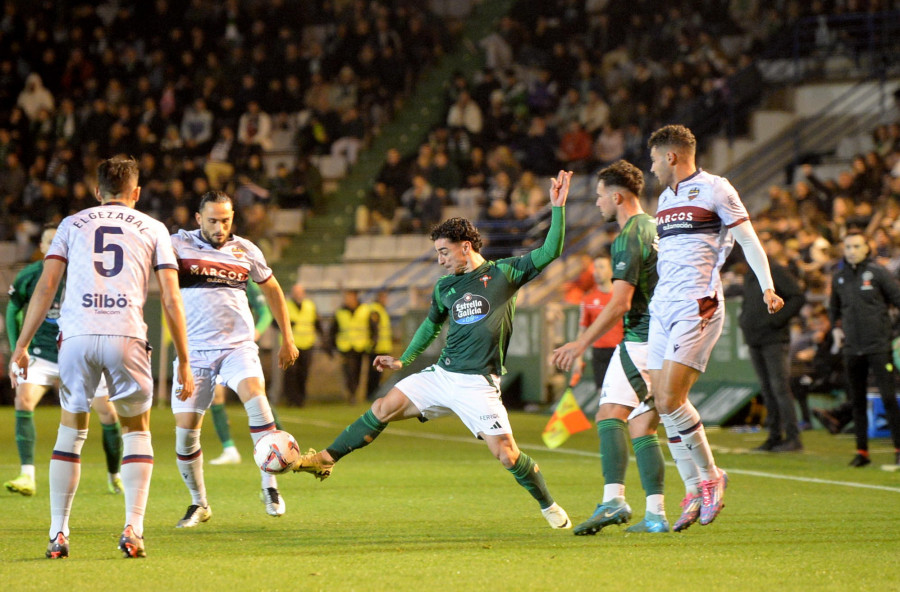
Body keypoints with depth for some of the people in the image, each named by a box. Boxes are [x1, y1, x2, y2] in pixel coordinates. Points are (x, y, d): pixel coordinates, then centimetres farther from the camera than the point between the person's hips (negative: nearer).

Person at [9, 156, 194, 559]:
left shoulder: (72, 225, 17)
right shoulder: (153, 229, 15)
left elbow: (45, 287, 8)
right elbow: (171, 300, 9)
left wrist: (21, 346, 10)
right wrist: (183, 363, 12)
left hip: (77, 335, 1)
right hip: (127, 337, -1)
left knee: (71, 431, 15)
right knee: (137, 431, 15)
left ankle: (58, 533, 10)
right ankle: (133, 530, 1)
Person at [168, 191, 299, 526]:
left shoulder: (245, 251, 8)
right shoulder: (179, 245, -1)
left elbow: (272, 290, 23)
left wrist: (287, 339, 23)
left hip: (238, 345, 0)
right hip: (195, 351, 0)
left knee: (254, 392, -28)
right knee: (186, 430, -4)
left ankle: (269, 486, -22)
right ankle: (198, 504, 18)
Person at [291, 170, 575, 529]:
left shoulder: (504, 273, -1)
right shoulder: (445, 287, 13)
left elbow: (549, 252, -5)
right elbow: (432, 324, 29)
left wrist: (557, 207, -13)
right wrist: (404, 360, 25)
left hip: (478, 383, -5)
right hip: (441, 375, 5)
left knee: (506, 453, -12)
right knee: (384, 408, -5)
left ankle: (549, 505, 10)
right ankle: (327, 459, 4)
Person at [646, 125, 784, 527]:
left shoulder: (714, 189, -2)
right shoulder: (665, 198, 21)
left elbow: (748, 240, -5)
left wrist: (767, 287, -15)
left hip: (698, 307, -8)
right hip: (662, 308, 8)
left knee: (671, 399, -16)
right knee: (662, 403, 0)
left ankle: (710, 476, 1)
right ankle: (695, 494, 7)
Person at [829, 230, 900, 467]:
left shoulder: (877, 273, -4)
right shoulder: (838, 277, 10)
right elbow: (834, 307, 26)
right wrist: (836, 327, 11)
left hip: (879, 346, -4)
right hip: (852, 348, 4)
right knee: (857, 401, 7)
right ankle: (862, 450, 13)